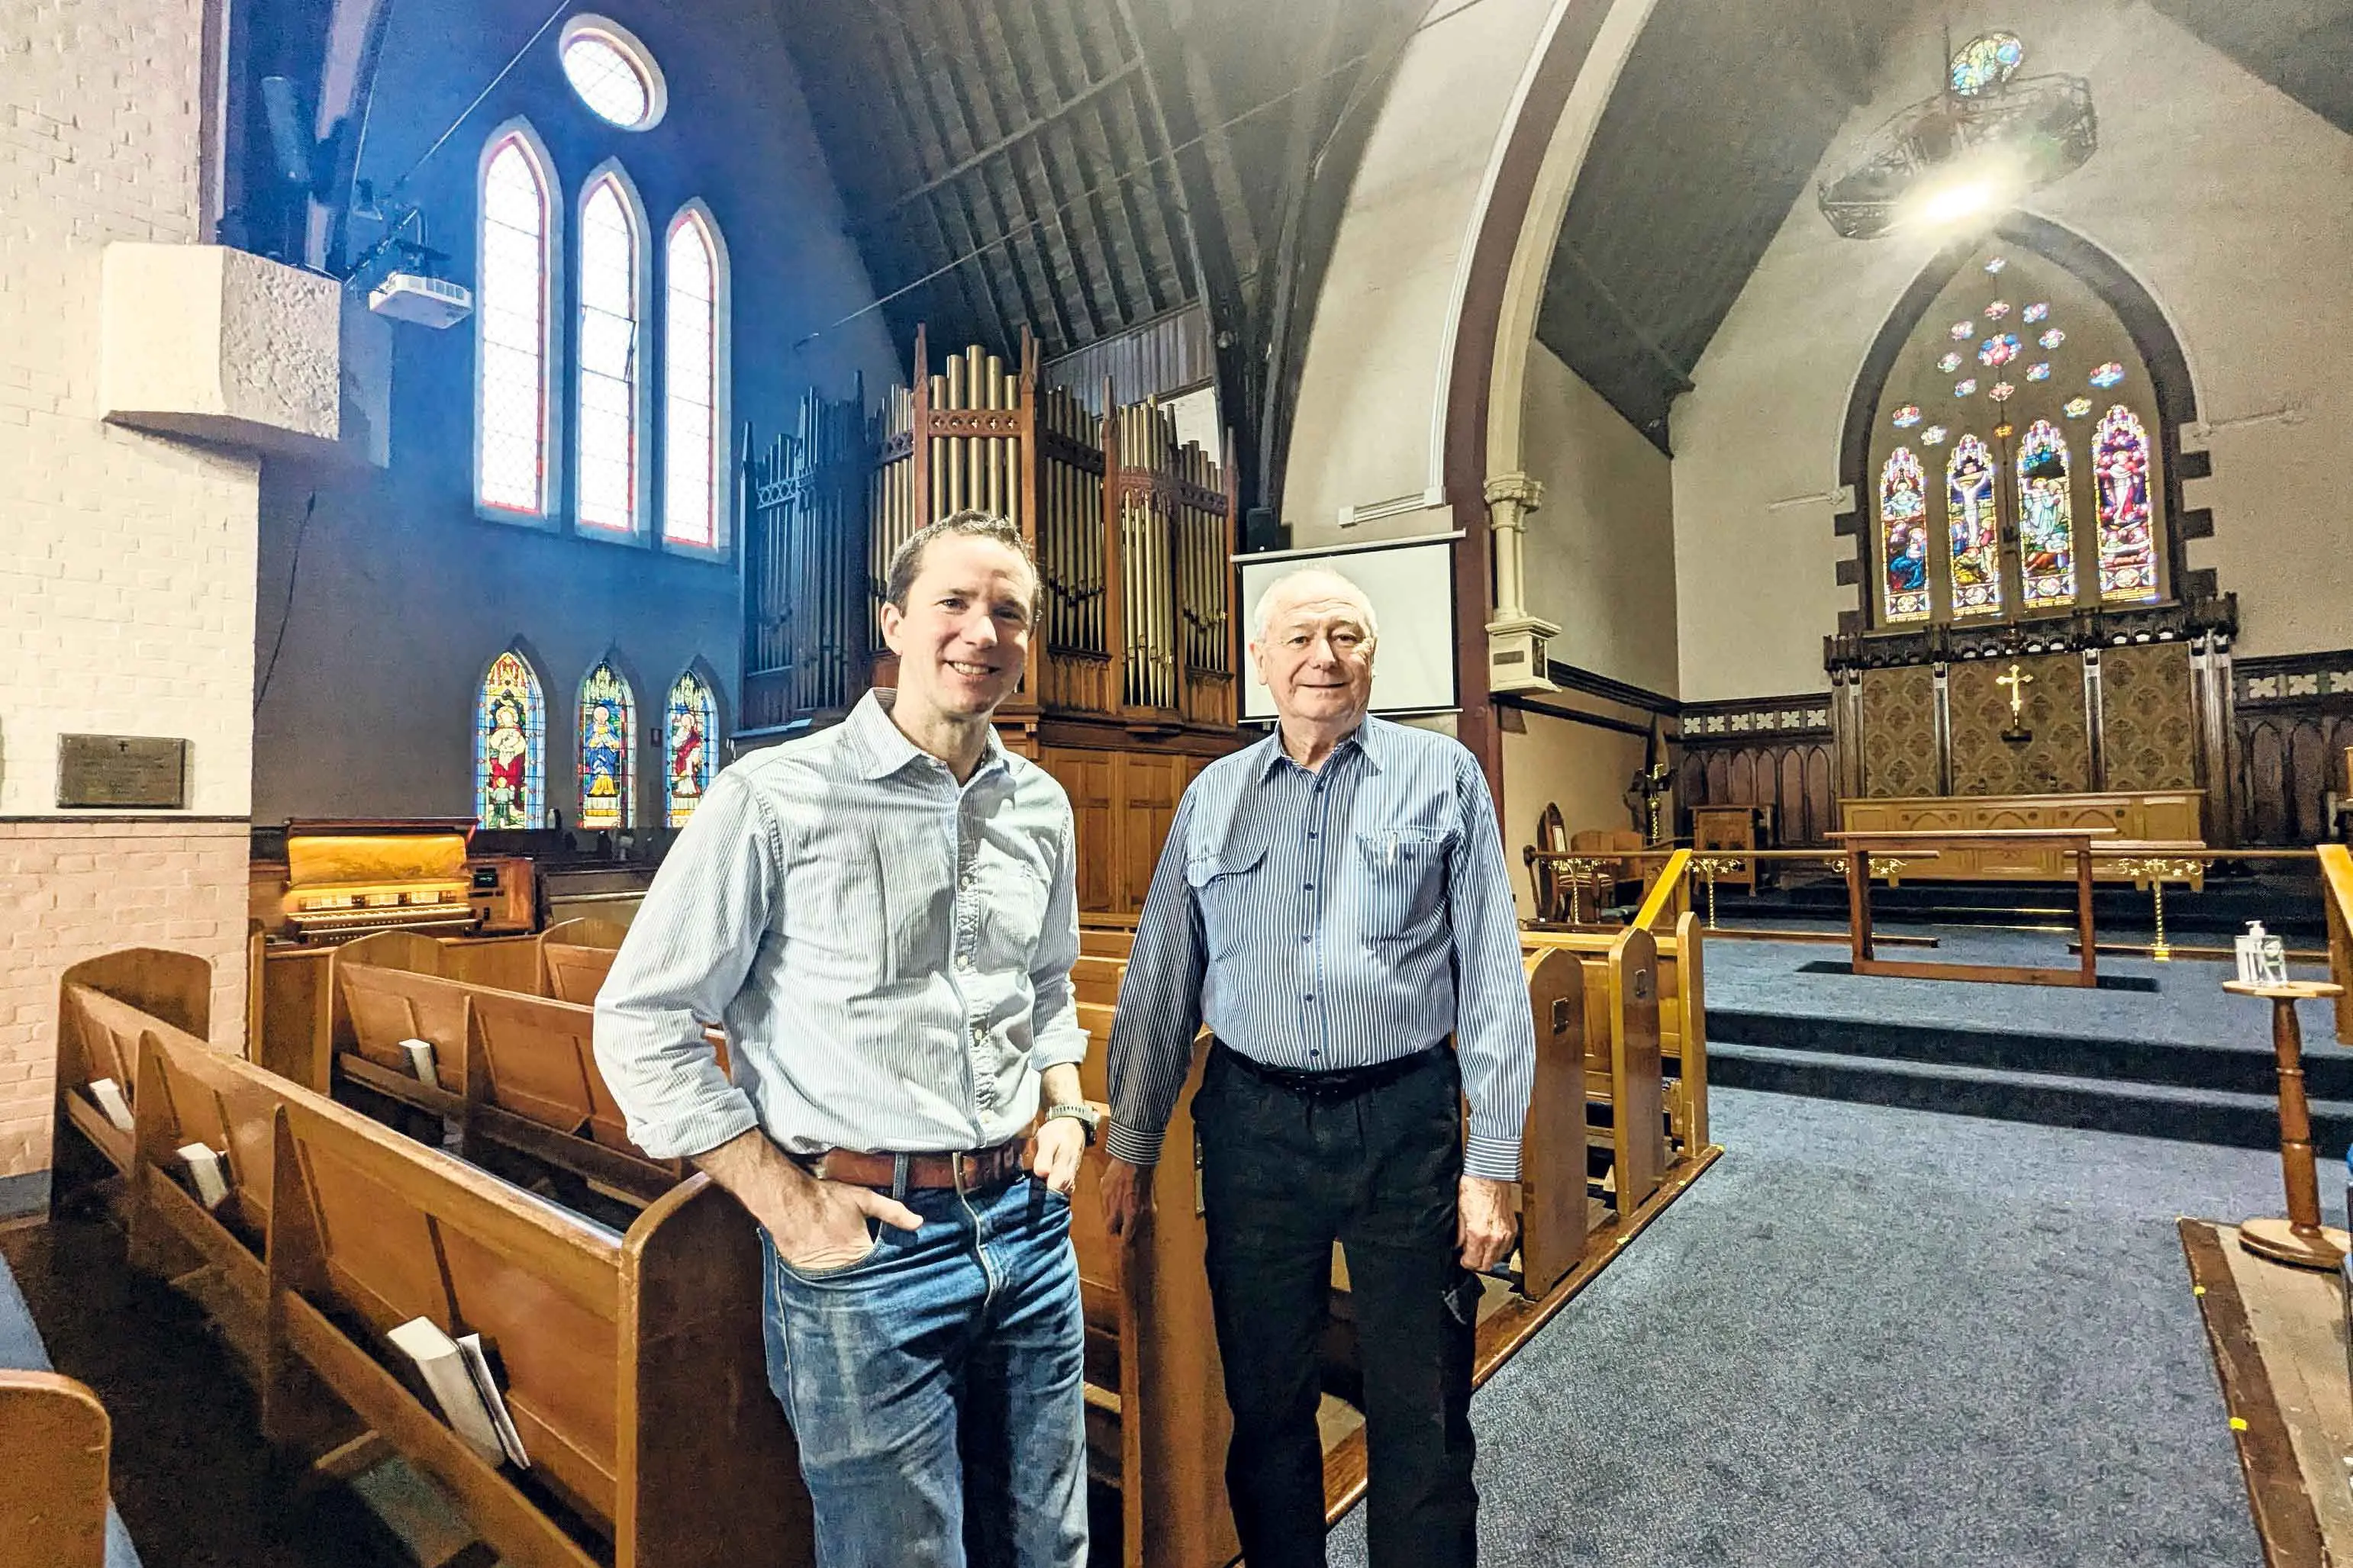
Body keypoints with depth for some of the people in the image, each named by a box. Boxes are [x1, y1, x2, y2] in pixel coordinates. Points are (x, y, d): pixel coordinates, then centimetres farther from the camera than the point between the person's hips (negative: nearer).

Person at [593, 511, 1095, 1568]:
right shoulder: (775, 798, -12)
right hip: (863, 1243, -5)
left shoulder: (1041, 808, 5)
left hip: (1029, 1227, 5)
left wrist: (1063, 1105, 3)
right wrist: (787, 1206, -12)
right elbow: (641, 1023, -9)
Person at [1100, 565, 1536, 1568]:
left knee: (1422, 1421, 13)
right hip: (1253, 1126, 2)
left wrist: (1494, 1159, -6)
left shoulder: (1443, 775, -1)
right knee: (1265, 1404, 18)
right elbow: (1160, 982, 8)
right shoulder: (1211, 797, 6)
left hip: (1405, 1124, -2)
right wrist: (1130, 1143, 8)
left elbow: (1492, 975, -3)